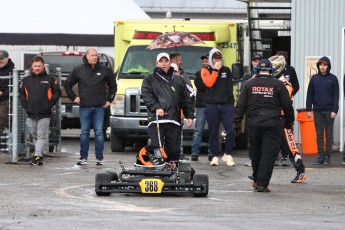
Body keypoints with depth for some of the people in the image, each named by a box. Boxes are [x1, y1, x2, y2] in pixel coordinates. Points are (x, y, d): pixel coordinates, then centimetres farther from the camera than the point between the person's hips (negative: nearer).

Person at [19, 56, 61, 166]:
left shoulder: (50, 79, 1)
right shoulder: (26, 80, 9)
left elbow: (57, 93, 3)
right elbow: (21, 94, 15)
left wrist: (50, 104, -6)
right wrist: (25, 105, 2)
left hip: (44, 114, -3)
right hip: (30, 114, 4)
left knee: (41, 136, -8)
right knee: (34, 136, 10)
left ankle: (37, 156, -12)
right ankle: (39, 156, 22)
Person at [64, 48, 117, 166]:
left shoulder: (105, 70, 5)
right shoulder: (78, 70, 4)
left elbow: (113, 85, 19)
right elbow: (67, 84, 16)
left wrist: (109, 99, 12)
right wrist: (73, 97, 9)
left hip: (99, 107, 0)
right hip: (84, 107, 0)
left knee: (99, 133, -1)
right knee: (84, 133, 3)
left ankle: (99, 158, 3)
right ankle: (83, 158, 7)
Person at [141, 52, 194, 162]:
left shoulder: (178, 81, 22)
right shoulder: (149, 79, 13)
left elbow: (186, 100, 20)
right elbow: (146, 95, -3)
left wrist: (189, 116, 8)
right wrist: (156, 107, -18)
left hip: (174, 122, 3)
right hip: (156, 120, -3)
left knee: (174, 150, 2)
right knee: (157, 149, -11)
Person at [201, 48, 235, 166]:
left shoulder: (226, 70, 14)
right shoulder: (206, 70, 5)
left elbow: (229, 87, 17)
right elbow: (209, 83, -13)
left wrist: (231, 102, 12)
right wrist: (215, 70, -11)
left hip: (226, 105, 2)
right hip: (212, 105, -2)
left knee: (230, 131, -9)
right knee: (213, 132, 2)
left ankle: (228, 154, 5)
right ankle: (215, 156, 10)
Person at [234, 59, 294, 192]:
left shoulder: (249, 84, 5)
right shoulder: (278, 85, -1)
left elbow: (241, 105, 3)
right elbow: (287, 105, 3)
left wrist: (236, 121, 8)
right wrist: (289, 120, 15)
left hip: (253, 123, 3)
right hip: (272, 125, -3)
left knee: (256, 153, 17)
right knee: (269, 154, -3)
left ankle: (256, 180, 28)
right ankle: (262, 183, -10)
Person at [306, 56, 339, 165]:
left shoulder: (333, 79, 1)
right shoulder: (314, 78, 6)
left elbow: (336, 95, -1)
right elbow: (310, 95, 8)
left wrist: (334, 110, -10)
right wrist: (308, 109, 2)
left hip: (329, 111, -2)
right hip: (317, 111, 2)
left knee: (329, 134, 3)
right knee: (319, 135, 4)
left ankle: (327, 156, 6)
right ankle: (320, 155, 7)